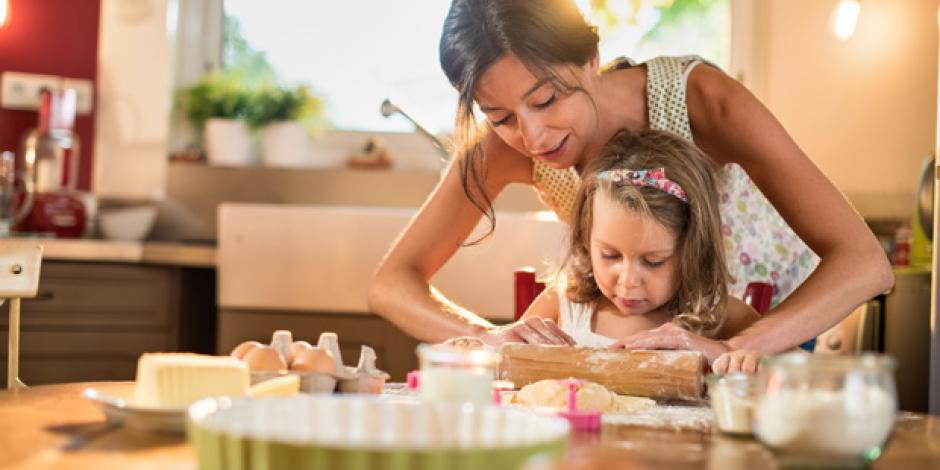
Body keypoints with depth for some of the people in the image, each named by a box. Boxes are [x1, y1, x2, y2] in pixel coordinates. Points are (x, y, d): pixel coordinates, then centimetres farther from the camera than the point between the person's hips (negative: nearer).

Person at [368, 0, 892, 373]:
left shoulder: (695, 96, -33)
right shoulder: (503, 144, -24)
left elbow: (866, 263, -37)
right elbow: (391, 283, -22)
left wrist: (731, 352, -52)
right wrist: (491, 335, -42)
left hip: (771, 321, -2)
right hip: (650, 324, 2)